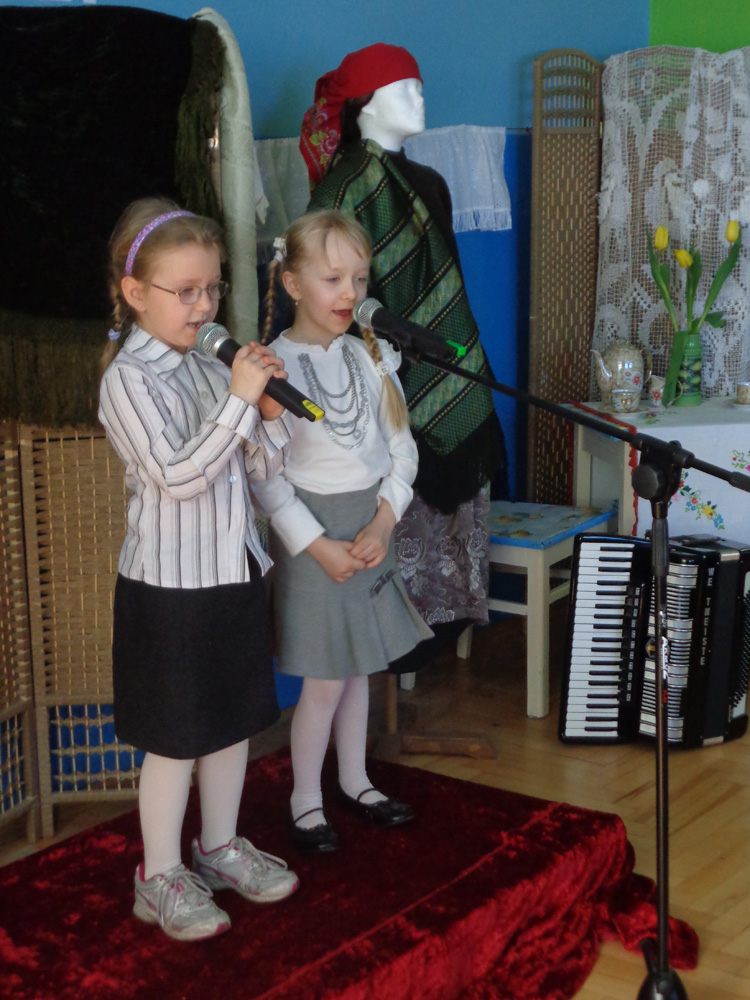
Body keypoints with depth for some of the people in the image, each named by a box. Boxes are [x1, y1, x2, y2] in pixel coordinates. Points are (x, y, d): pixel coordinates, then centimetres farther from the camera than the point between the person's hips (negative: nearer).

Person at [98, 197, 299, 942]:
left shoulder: (211, 370, 7)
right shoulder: (128, 379, -14)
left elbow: (260, 466, 9)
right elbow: (179, 475, -24)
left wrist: (271, 410, -8)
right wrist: (238, 400, -25)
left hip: (232, 573, 7)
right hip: (169, 583, -7)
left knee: (234, 719, 17)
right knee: (174, 739, 4)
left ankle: (220, 847, 35)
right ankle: (160, 876, 21)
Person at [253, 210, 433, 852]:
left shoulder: (371, 357, 4)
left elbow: (402, 449, 5)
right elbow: (265, 475, -14)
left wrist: (383, 522, -8)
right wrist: (317, 545, -16)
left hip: (372, 527, 5)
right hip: (314, 533, -5)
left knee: (359, 666, 16)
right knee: (326, 679, 0)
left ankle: (355, 781, 33)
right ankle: (306, 801, 18)